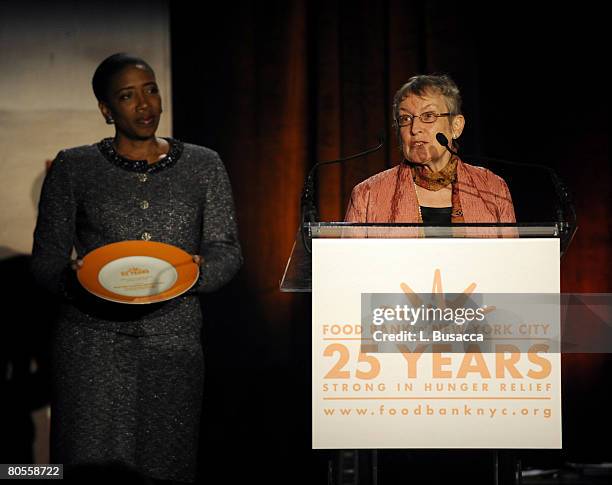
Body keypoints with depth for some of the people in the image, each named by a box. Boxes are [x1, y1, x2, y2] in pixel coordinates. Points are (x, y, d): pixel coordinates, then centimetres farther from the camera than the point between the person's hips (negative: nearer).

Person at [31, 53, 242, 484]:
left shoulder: (203, 166, 12)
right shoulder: (73, 168, 9)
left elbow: (226, 250, 10)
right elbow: (46, 258, 8)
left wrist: (197, 272, -12)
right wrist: (76, 277, -14)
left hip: (173, 339, 1)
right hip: (93, 339, -1)